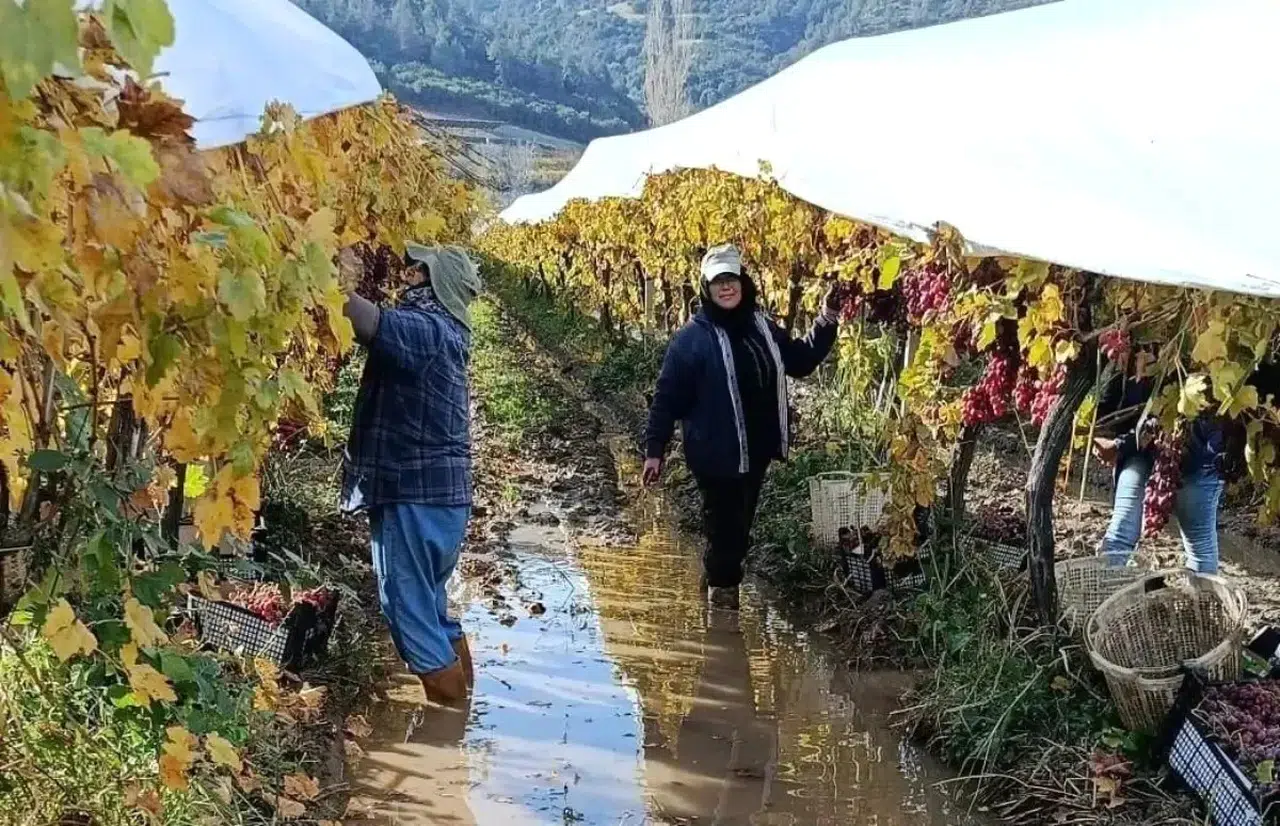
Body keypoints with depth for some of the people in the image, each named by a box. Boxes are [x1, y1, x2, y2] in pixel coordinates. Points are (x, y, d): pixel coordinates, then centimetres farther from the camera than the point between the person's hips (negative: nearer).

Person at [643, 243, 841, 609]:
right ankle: (722, 582, 27)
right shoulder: (692, 337, -13)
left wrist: (826, 321, 5)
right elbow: (667, 398, -11)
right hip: (715, 453, -6)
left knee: (741, 521, 18)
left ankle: (722, 578, 38)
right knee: (723, 521, 4)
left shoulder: (762, 327, 4)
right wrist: (655, 449, -14)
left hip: (757, 449, 6)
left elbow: (802, 361, 16)